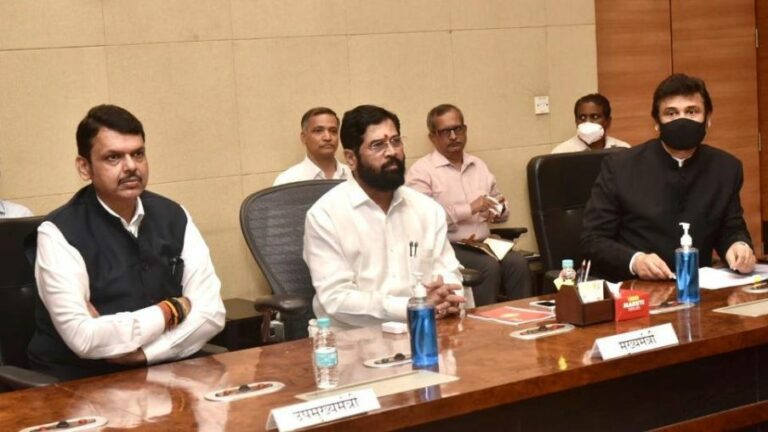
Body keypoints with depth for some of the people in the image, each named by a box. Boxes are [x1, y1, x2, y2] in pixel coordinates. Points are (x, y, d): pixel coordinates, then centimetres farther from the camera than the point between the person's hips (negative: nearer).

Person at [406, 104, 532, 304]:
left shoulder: (478, 165, 19)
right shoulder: (421, 171, -2)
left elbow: (502, 206, 25)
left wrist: (498, 211, -1)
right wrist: (469, 209, -15)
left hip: (483, 244, 6)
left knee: (518, 262, -22)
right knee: (489, 266, -30)